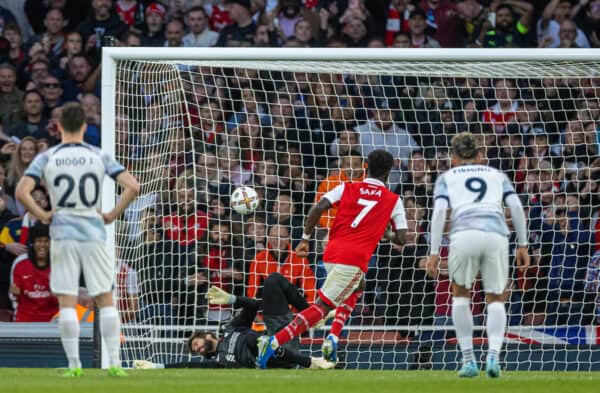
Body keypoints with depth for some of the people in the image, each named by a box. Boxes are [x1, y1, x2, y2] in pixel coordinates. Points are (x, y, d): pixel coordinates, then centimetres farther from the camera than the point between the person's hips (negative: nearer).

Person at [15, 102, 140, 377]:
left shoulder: (46, 158, -1)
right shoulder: (99, 157, 1)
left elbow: (21, 192, -12)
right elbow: (132, 187, -6)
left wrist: (42, 216, 1)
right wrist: (112, 215, 3)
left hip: (62, 234, -1)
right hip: (94, 233, 1)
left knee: (66, 303, 2)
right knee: (106, 300, 8)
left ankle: (74, 365, -1)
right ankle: (114, 363, 4)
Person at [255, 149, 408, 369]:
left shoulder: (347, 188, 15)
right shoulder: (393, 201, 10)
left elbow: (318, 208, -1)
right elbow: (401, 238, 6)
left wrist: (305, 239, 4)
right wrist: (386, 234, 28)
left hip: (331, 254, 5)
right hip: (355, 259, -5)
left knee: (356, 290, 33)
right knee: (322, 306, -7)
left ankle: (333, 339, 15)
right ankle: (275, 342, -23)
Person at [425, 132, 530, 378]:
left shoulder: (447, 178, 23)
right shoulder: (497, 175, 28)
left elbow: (439, 211, 7)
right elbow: (516, 206, 13)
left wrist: (434, 253, 4)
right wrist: (523, 245, 15)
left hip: (464, 235, -1)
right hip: (496, 235, 1)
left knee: (460, 294, 21)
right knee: (496, 300, 14)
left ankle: (469, 360, 13)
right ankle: (493, 355, -10)